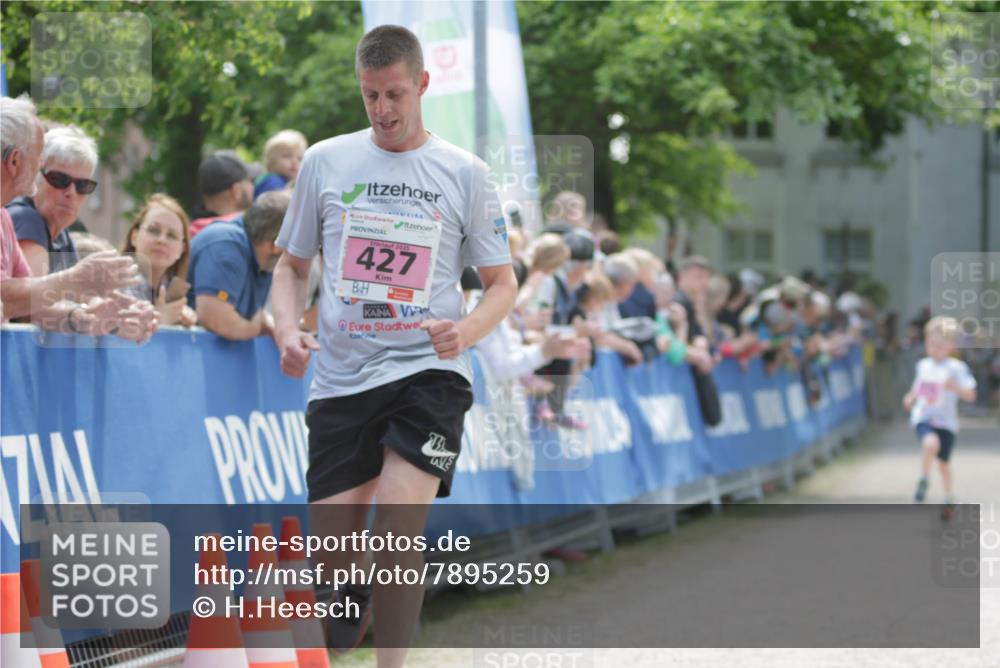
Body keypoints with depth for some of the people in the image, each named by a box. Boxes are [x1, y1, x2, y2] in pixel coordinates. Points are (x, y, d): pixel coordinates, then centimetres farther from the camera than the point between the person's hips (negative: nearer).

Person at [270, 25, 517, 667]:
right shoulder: (325, 162, 7)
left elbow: (503, 283, 7)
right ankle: (352, 607, 34)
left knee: (398, 528, -21)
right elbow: (293, 266, 16)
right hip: (340, 378, 2)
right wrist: (288, 331, -4)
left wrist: (465, 331, -14)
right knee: (335, 553, -1)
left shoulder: (465, 173, 3)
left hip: (429, 372, -2)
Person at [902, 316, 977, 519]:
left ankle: (949, 497, 32)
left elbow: (970, 395, -9)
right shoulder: (923, 365, 7)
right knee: (931, 442, -31)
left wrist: (955, 387, -27)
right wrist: (910, 398, 3)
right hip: (923, 417, 1)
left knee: (943, 461, 9)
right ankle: (923, 481, -12)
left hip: (946, 421, -1)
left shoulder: (957, 368, -6)